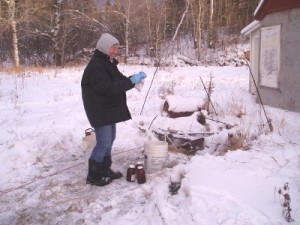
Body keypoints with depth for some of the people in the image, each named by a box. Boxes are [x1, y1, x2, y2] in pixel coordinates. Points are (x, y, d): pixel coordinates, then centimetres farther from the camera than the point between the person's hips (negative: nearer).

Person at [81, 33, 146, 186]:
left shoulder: (108, 63, 13)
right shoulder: (95, 66, -20)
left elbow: (118, 81, 17)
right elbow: (108, 87, -29)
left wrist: (133, 78, -2)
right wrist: (131, 81, -27)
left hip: (109, 109, 10)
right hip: (100, 111, -10)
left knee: (110, 140, 17)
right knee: (104, 142, -6)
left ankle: (105, 169, 31)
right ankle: (93, 176, 8)